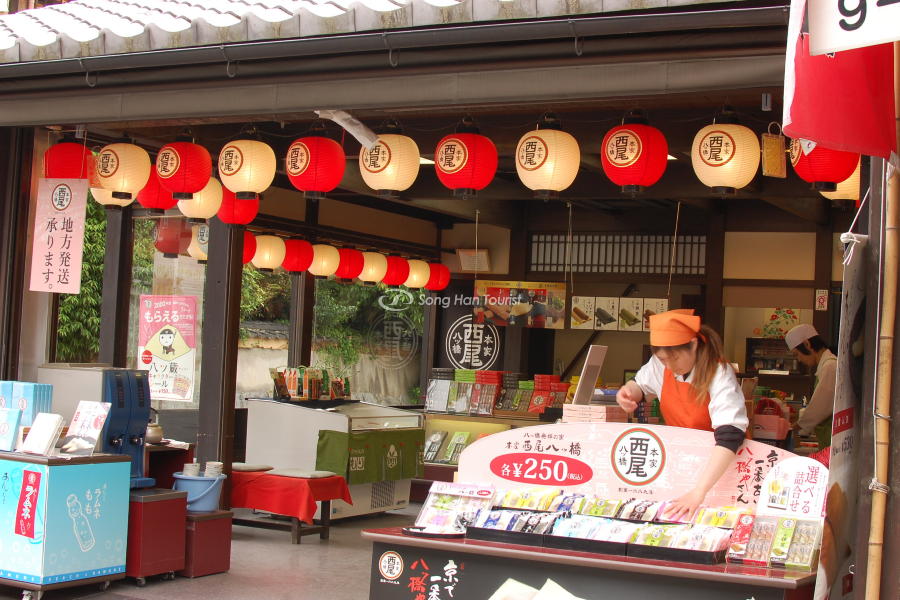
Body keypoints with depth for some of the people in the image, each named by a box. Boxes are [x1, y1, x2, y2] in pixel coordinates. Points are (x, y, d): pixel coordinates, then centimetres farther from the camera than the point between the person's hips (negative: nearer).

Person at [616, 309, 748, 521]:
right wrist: (629, 391, -12)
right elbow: (641, 384, 14)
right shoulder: (661, 365, -7)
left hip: (720, 462, -5)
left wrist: (699, 491, -47)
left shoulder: (719, 374, -24)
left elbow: (729, 437, -36)